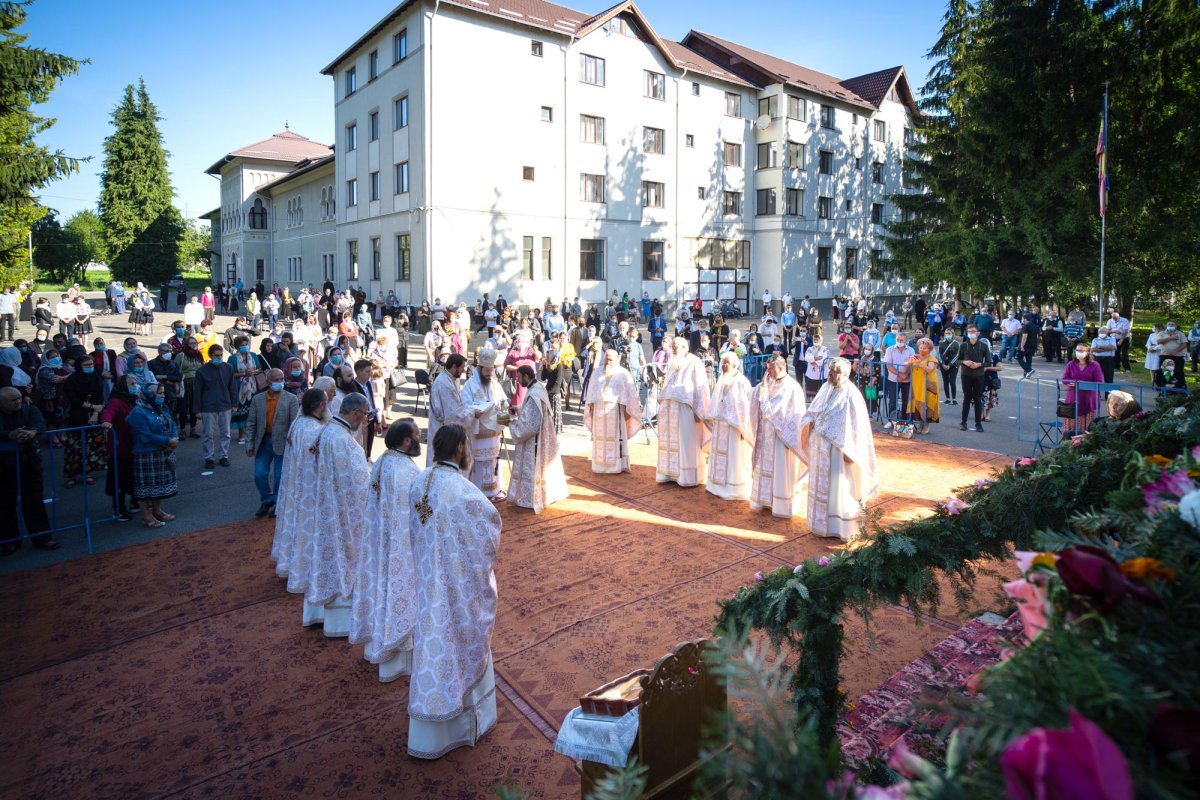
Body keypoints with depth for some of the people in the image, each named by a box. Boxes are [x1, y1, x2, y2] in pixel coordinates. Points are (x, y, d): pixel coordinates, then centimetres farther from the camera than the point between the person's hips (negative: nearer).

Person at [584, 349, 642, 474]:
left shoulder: (623, 374, 2)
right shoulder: (598, 373, 12)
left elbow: (628, 393, -1)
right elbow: (592, 391, 10)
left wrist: (626, 410, -7)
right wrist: (591, 408, 2)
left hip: (615, 410, -3)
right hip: (599, 409, 3)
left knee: (616, 437, -1)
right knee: (600, 437, 4)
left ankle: (617, 465, 3)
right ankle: (601, 465, 10)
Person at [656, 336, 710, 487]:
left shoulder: (694, 363, -6)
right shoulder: (672, 363, 16)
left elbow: (700, 387, -9)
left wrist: (698, 411, -12)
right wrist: (662, 403, 15)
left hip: (685, 408, -6)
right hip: (669, 407, 7)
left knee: (686, 443, -2)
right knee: (670, 441, 8)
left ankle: (688, 477, 4)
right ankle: (671, 473, 16)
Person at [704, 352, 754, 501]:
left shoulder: (742, 382, -14)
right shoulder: (721, 380, 8)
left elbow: (746, 407, -15)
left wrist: (743, 428, -15)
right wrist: (713, 421, 12)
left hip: (734, 426, -7)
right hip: (720, 425, 7)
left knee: (733, 458, 1)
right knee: (720, 455, 13)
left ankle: (733, 489, 10)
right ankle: (720, 486, 25)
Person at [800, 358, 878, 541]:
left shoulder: (851, 395, -14)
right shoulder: (825, 389, 6)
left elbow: (857, 426, -15)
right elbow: (812, 412, 13)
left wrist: (850, 452, -17)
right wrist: (808, 422, -7)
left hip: (839, 450, -7)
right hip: (820, 447, 7)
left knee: (839, 489, 1)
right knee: (820, 486, 14)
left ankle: (841, 528, 12)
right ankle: (821, 523, 27)